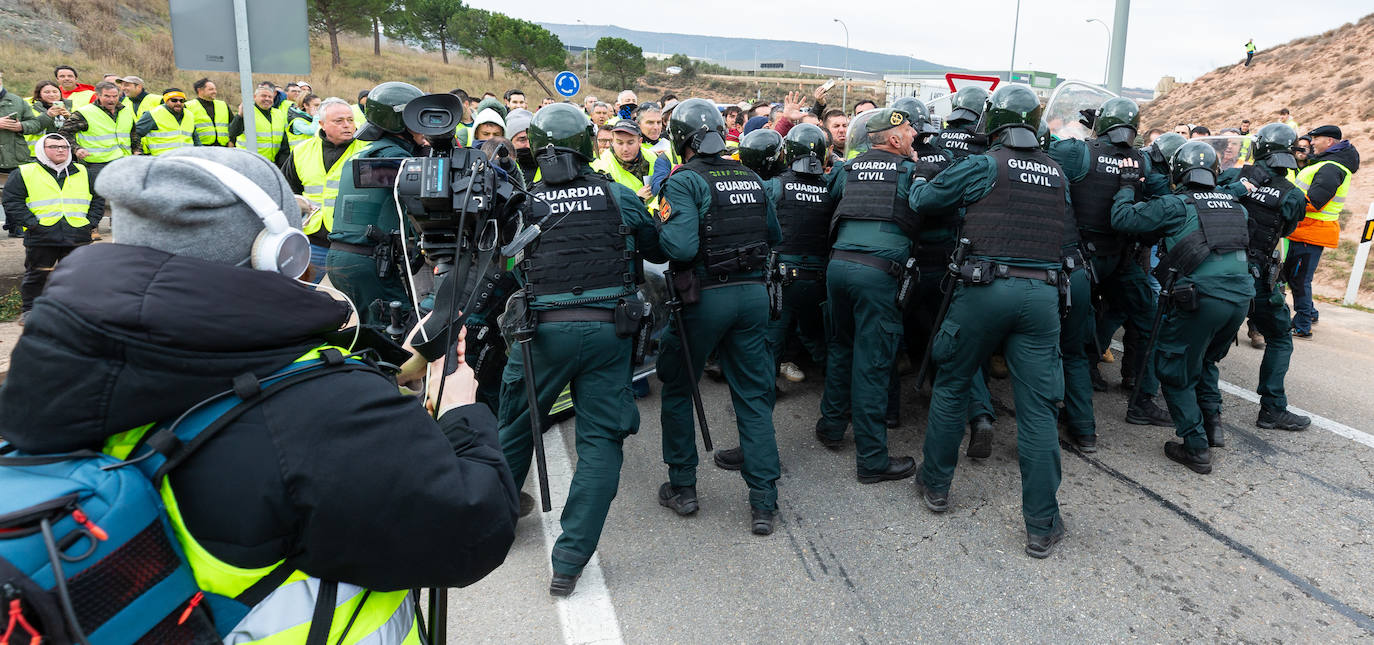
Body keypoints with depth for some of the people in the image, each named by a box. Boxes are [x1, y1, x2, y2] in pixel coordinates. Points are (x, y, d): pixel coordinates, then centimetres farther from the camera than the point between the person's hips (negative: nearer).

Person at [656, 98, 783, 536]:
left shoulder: (685, 182, -11)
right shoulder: (752, 179, 8)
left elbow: (680, 247, -23)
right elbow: (774, 235, 16)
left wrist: (660, 225, -4)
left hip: (705, 298, -5)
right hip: (753, 294, 5)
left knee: (677, 391, 16)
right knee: (754, 397, 9)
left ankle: (682, 488, 23)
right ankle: (764, 503, 9)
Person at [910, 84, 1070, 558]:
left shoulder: (983, 166, -2)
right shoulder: (1058, 173, 12)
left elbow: (922, 199, 7)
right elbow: (1063, 232, 21)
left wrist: (920, 179, 29)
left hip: (985, 288, -3)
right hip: (1043, 292, 3)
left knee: (950, 385, 15)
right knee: (1037, 408, 3)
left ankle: (935, 485, 27)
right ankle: (1042, 527, 8)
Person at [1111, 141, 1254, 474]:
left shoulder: (1175, 205, -3)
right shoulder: (1234, 204, 16)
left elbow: (1122, 218, -8)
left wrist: (1128, 185, 10)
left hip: (1201, 297, -6)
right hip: (1241, 296, 7)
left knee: (1175, 369, 7)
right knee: (1205, 359, 30)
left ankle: (1197, 449, 7)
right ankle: (1212, 419, 24)